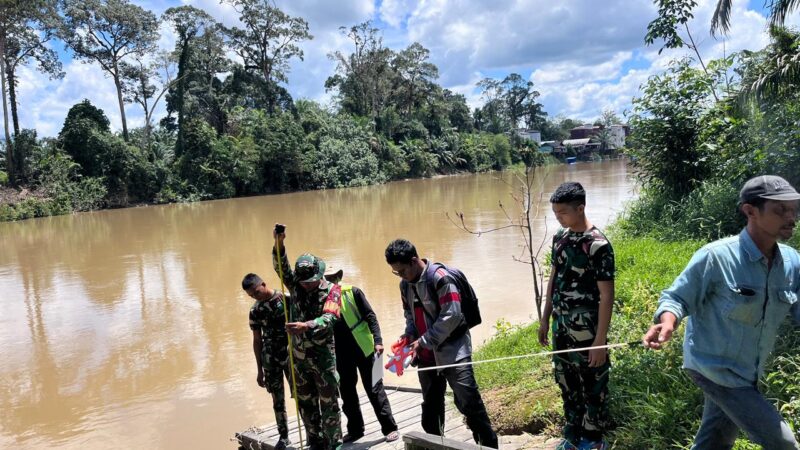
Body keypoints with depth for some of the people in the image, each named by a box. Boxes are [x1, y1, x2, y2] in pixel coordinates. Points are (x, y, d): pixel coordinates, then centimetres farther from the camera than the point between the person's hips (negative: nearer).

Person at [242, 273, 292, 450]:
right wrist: (260, 370, 9)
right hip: (270, 360, 2)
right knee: (278, 399, 7)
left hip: (292, 356, -2)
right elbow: (257, 341, 9)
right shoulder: (255, 311, 3)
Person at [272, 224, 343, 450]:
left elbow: (329, 319, -27)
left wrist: (307, 326, -44)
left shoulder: (331, 290, -12)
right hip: (299, 356, 5)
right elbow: (282, 268, -11)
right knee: (306, 403, 15)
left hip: (322, 356, -5)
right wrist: (278, 244, -27)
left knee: (329, 403, 4)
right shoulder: (296, 285, 2)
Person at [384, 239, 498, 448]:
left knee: (468, 401, -8)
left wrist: (424, 341, -18)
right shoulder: (405, 284, 8)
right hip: (426, 355, 7)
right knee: (431, 405, 15)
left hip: (453, 350, -7)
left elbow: (451, 315, -21)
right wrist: (409, 334, 1)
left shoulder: (440, 277, -16)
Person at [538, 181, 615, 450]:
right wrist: (545, 319, 13)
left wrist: (600, 340, -18)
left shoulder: (598, 245, -18)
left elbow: (606, 295, -17)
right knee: (567, 384, 19)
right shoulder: (560, 237, 4)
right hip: (561, 326, 7)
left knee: (592, 387, 10)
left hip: (586, 331, -7)